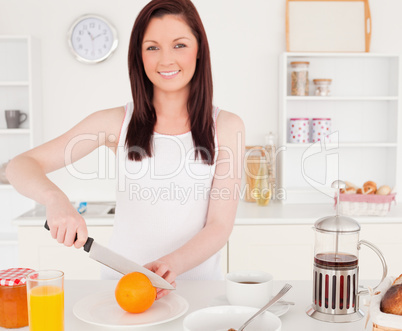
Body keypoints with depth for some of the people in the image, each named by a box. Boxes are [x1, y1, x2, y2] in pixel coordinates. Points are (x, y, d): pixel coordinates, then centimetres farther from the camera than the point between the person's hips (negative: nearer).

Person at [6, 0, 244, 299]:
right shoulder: (117, 123, 0)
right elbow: (21, 166, -1)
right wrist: (56, 198, -22)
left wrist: (174, 263, -22)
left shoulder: (227, 126, 0)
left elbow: (220, 225, -3)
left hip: (196, 281, 0)